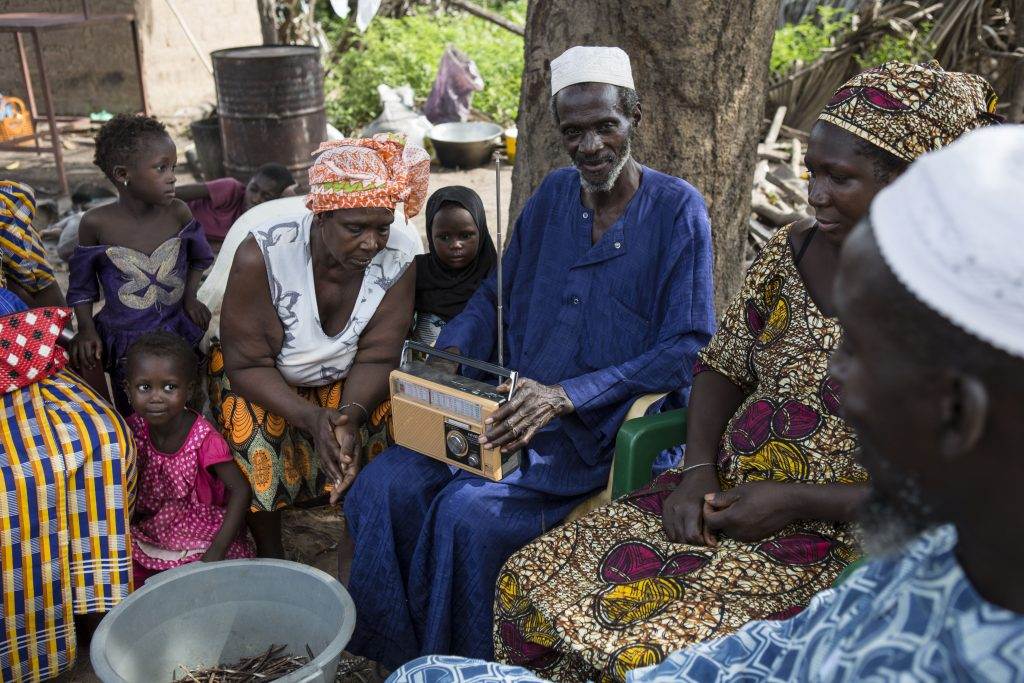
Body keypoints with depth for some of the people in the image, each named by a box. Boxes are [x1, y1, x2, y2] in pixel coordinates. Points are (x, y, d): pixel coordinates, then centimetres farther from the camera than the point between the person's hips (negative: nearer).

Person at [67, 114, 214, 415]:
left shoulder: (178, 213, -9)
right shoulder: (97, 223, -14)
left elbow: (198, 257, 10)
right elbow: (82, 283, -1)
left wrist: (190, 295, -3)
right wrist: (86, 329, -11)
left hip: (179, 332, 1)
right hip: (124, 342, -1)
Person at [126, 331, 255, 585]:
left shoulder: (204, 440, -23)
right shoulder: (134, 429, -10)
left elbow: (240, 490, -21)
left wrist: (217, 552, -24)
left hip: (202, 540, -4)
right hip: (151, 534, 4)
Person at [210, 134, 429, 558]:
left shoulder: (397, 259, -22)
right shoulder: (261, 255, -30)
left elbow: (376, 358, -17)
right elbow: (248, 363, -24)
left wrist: (351, 415, -38)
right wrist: (313, 418, -39)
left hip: (344, 378, 3)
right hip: (259, 374, -2)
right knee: (252, 429, -30)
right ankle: (270, 554, -6)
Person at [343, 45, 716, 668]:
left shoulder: (678, 209, -6)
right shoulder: (553, 194, 11)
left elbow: (685, 348, -13)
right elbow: (497, 295, 19)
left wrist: (566, 396, -22)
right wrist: (450, 352, -2)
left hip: (604, 430, -5)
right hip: (515, 407, 6)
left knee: (468, 513, -26)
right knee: (383, 487, -14)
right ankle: (393, 660, 4)